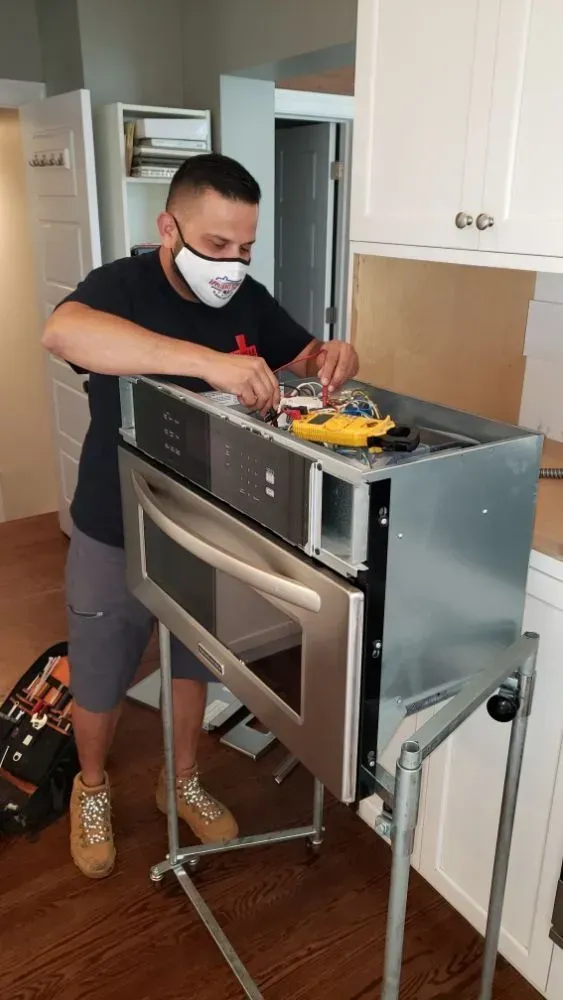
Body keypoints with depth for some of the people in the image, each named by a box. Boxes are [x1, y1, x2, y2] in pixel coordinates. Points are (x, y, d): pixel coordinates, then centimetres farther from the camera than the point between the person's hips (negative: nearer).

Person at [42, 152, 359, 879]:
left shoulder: (249, 300, -4)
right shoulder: (121, 286, -20)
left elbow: (307, 361, 7)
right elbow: (61, 332, -42)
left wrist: (335, 359, -19)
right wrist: (208, 361, -52)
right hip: (115, 538, -4)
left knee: (193, 667, 21)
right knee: (99, 684, 15)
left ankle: (183, 782, 47)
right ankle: (91, 789, 45)